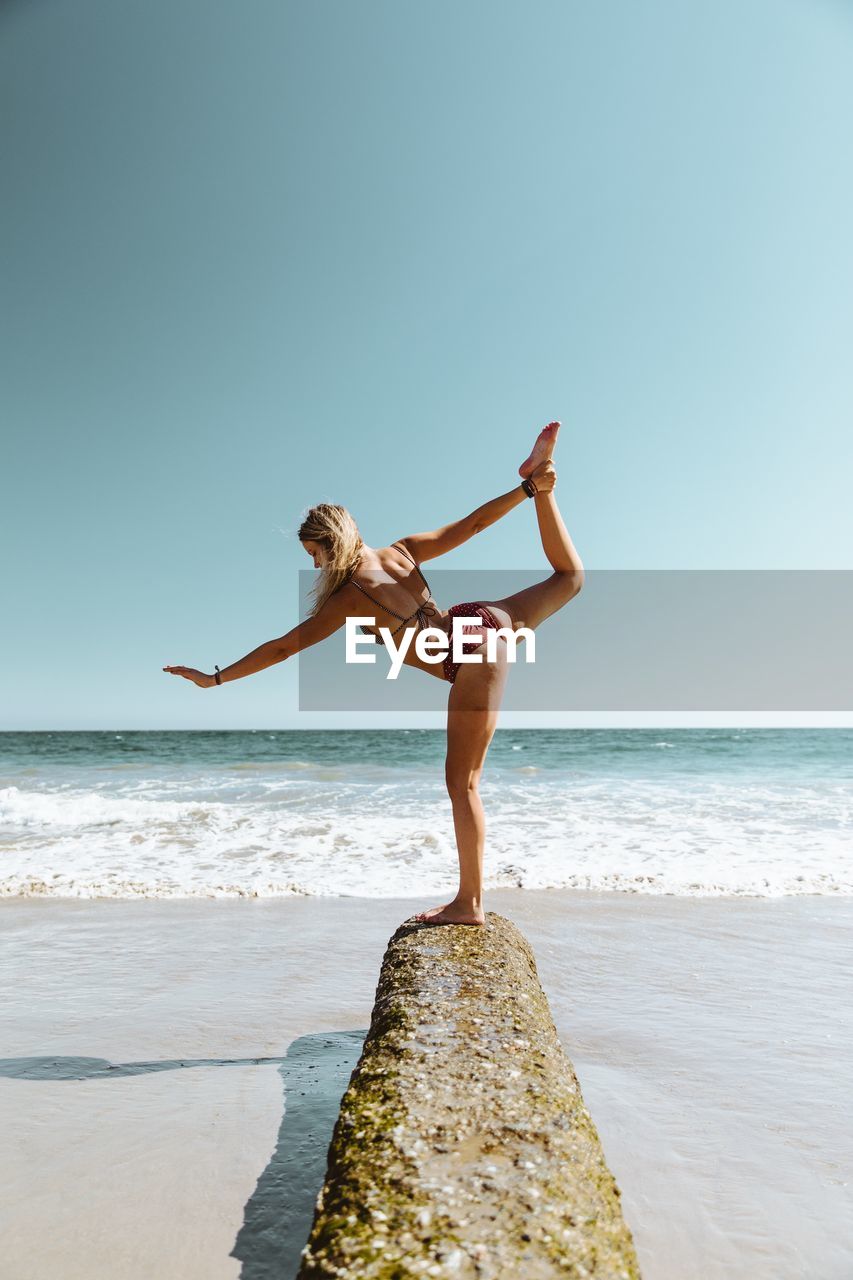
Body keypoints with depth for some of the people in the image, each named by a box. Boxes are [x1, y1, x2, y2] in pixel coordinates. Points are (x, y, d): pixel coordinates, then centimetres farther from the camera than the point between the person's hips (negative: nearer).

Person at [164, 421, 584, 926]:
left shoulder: (348, 598, -5)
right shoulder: (400, 551, 8)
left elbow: (283, 647, -2)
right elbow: (472, 523, 7)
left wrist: (215, 678, 5)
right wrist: (529, 490, 13)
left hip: (472, 660, -6)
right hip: (487, 618, 6)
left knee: (462, 783, 1)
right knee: (570, 576, 30)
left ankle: (470, 903, 8)